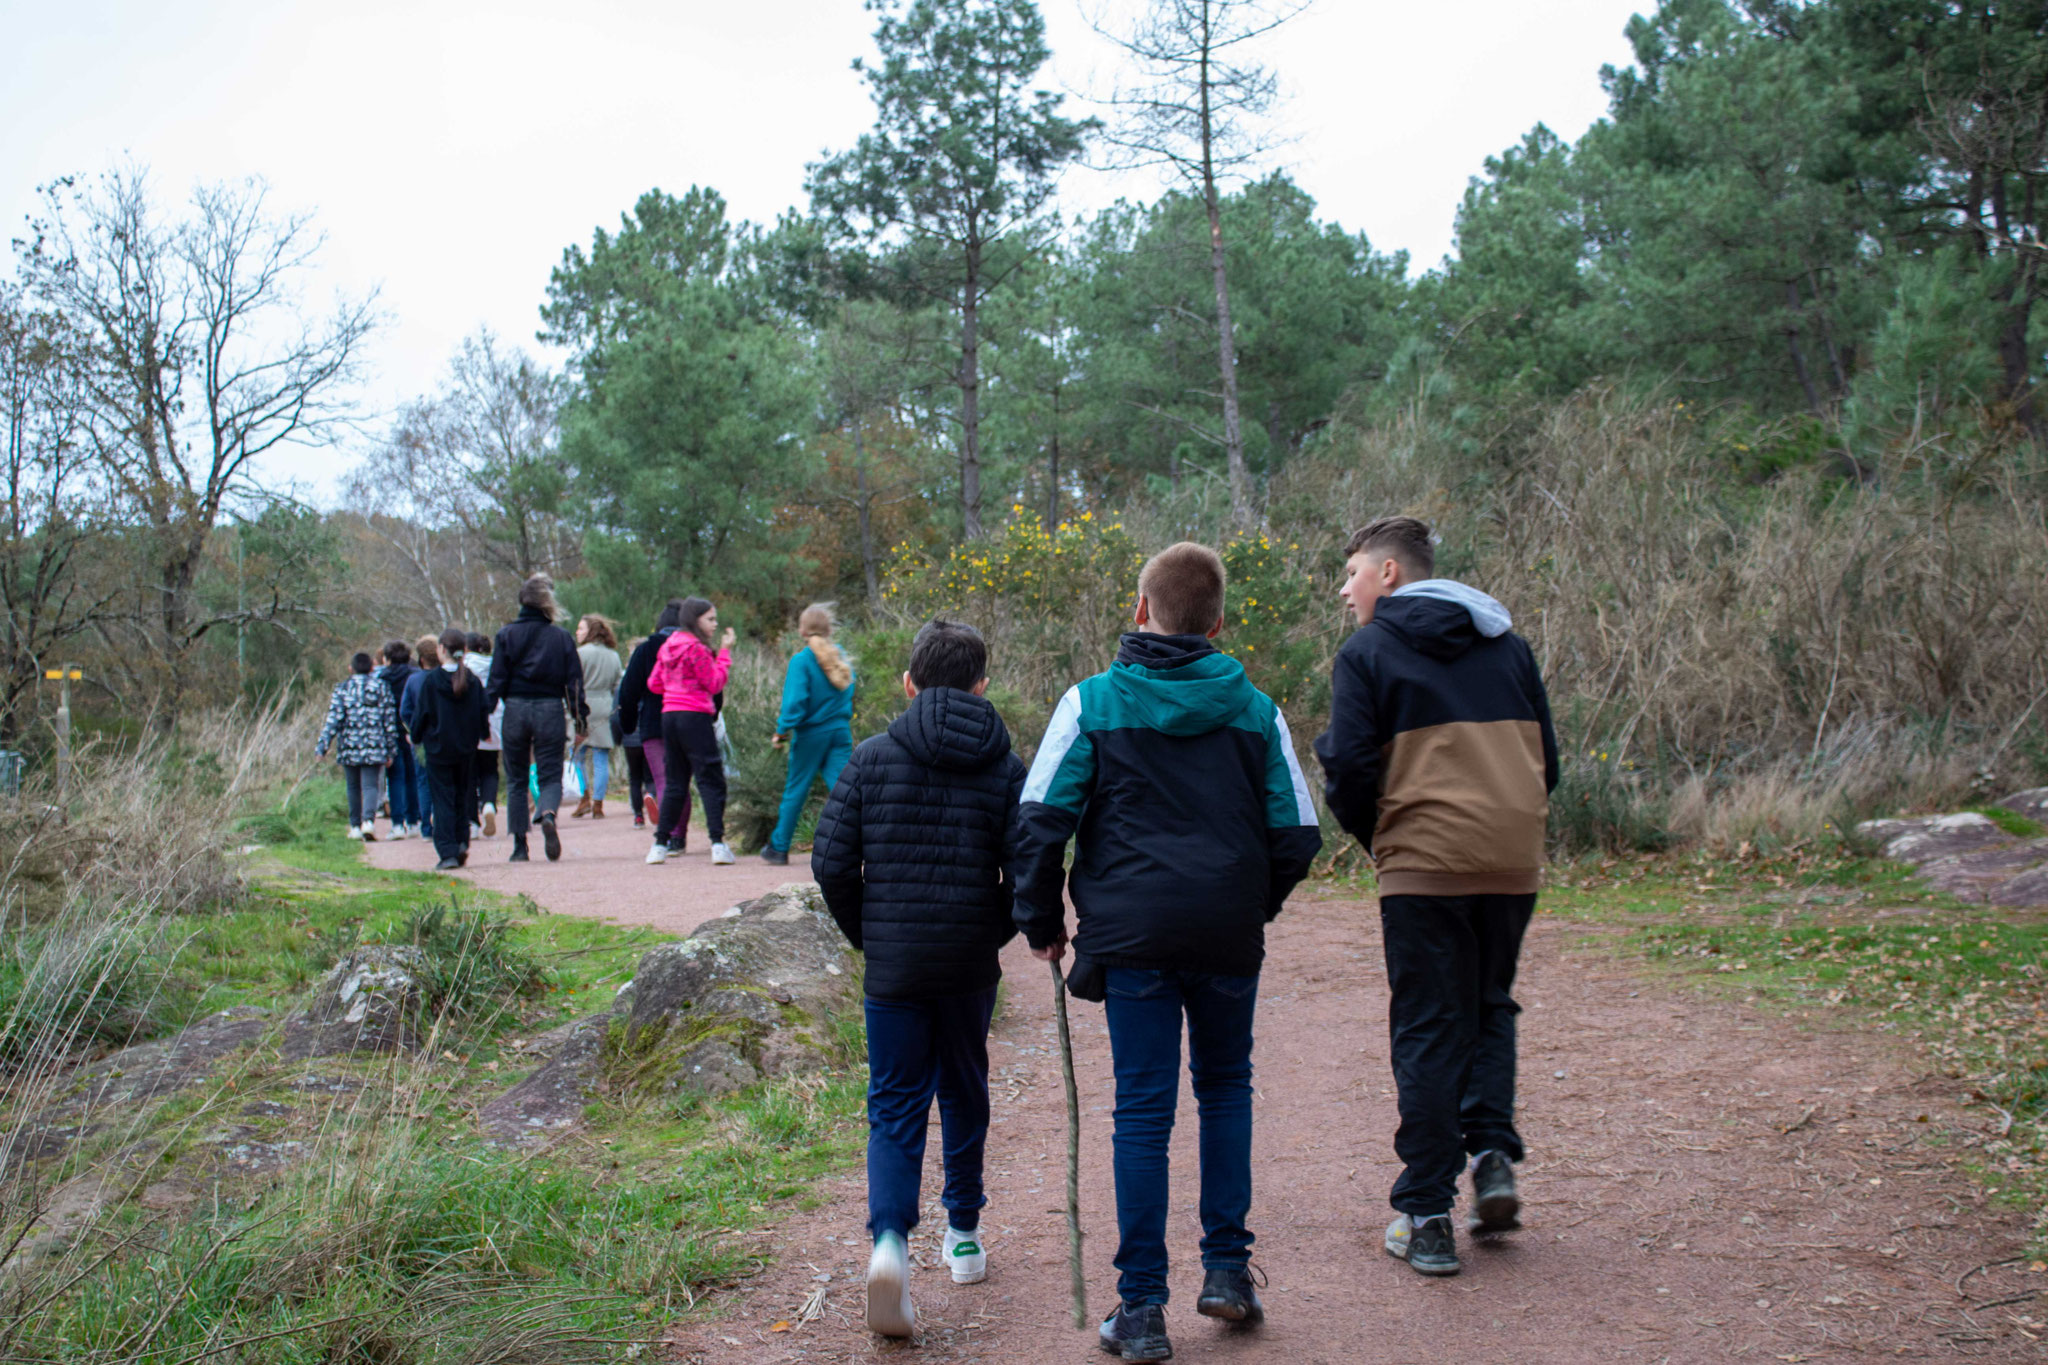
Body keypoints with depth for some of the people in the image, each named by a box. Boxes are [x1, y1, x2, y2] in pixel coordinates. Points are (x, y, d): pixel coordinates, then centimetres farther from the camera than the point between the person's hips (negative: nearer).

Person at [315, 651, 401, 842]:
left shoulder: (343, 689, 0)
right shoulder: (382, 688, 4)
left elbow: (334, 720, -7)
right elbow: (390, 722, 5)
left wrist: (322, 746, -4)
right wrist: (391, 750, 10)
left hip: (350, 748, 0)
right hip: (375, 749, 0)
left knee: (354, 787, 13)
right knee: (370, 785, -2)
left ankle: (356, 826, 18)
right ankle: (368, 820, -25)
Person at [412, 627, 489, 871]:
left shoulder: (432, 680, -11)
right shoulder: (473, 681, -3)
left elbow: (423, 714, -6)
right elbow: (483, 714, 2)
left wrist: (416, 736, 10)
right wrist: (478, 735, 19)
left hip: (439, 748, -3)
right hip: (466, 748, 3)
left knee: (443, 799, 0)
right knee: (462, 796, 18)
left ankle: (448, 853, -6)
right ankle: (462, 842, 6)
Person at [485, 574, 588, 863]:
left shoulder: (507, 634, 0)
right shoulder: (561, 637, 1)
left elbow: (497, 679, -3)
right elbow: (574, 681, 1)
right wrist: (580, 719, 7)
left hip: (516, 709, 0)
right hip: (550, 710, 0)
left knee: (516, 779, 12)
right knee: (550, 776, 4)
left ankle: (520, 845, 11)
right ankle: (547, 815, -29)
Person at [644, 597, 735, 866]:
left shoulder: (668, 646, 13)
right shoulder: (696, 648, -10)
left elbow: (654, 684, 17)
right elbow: (716, 684, -8)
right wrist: (725, 652, -3)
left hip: (669, 716, 7)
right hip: (695, 717, -7)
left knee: (674, 782, 12)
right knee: (711, 780, -5)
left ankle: (660, 844, 10)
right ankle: (717, 843, -13)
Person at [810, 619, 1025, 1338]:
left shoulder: (872, 758, -3)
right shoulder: (1004, 767, -3)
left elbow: (831, 864, -5)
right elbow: (1027, 873, -8)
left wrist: (867, 934, 9)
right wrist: (994, 933, 9)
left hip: (893, 968, -1)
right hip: (970, 969, 1)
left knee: (895, 1106, 5)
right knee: (964, 1094, 20)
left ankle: (890, 1239, -17)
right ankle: (963, 1236, 31)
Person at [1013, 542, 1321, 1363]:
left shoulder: (1092, 701, -1)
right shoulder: (1255, 710, 5)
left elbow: (1040, 820, -5)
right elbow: (1296, 834, 7)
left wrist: (1042, 922, 7)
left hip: (1132, 934, -2)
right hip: (1230, 938, 2)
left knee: (1143, 1111, 3)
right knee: (1225, 1087, 21)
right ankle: (1227, 1270, 19)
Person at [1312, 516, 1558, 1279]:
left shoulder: (1367, 653, -1)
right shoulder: (1505, 643, 15)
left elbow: (1350, 770, -7)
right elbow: (1546, 757, 16)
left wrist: (1374, 840, 9)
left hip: (1424, 865, -4)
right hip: (1515, 860, 4)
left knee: (1428, 1030, 3)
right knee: (1490, 1007, 22)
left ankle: (1426, 1218, 5)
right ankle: (1493, 1156, 5)